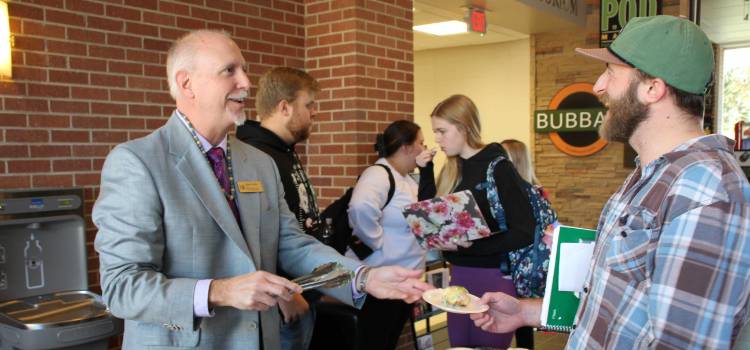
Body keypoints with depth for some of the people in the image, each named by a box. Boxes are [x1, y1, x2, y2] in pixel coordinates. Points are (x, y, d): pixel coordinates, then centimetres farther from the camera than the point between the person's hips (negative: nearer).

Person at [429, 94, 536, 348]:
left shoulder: (498, 168, -12)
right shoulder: (450, 171, 8)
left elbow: (524, 233, -17)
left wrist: (468, 245, -23)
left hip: (493, 278, -6)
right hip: (458, 275, 6)